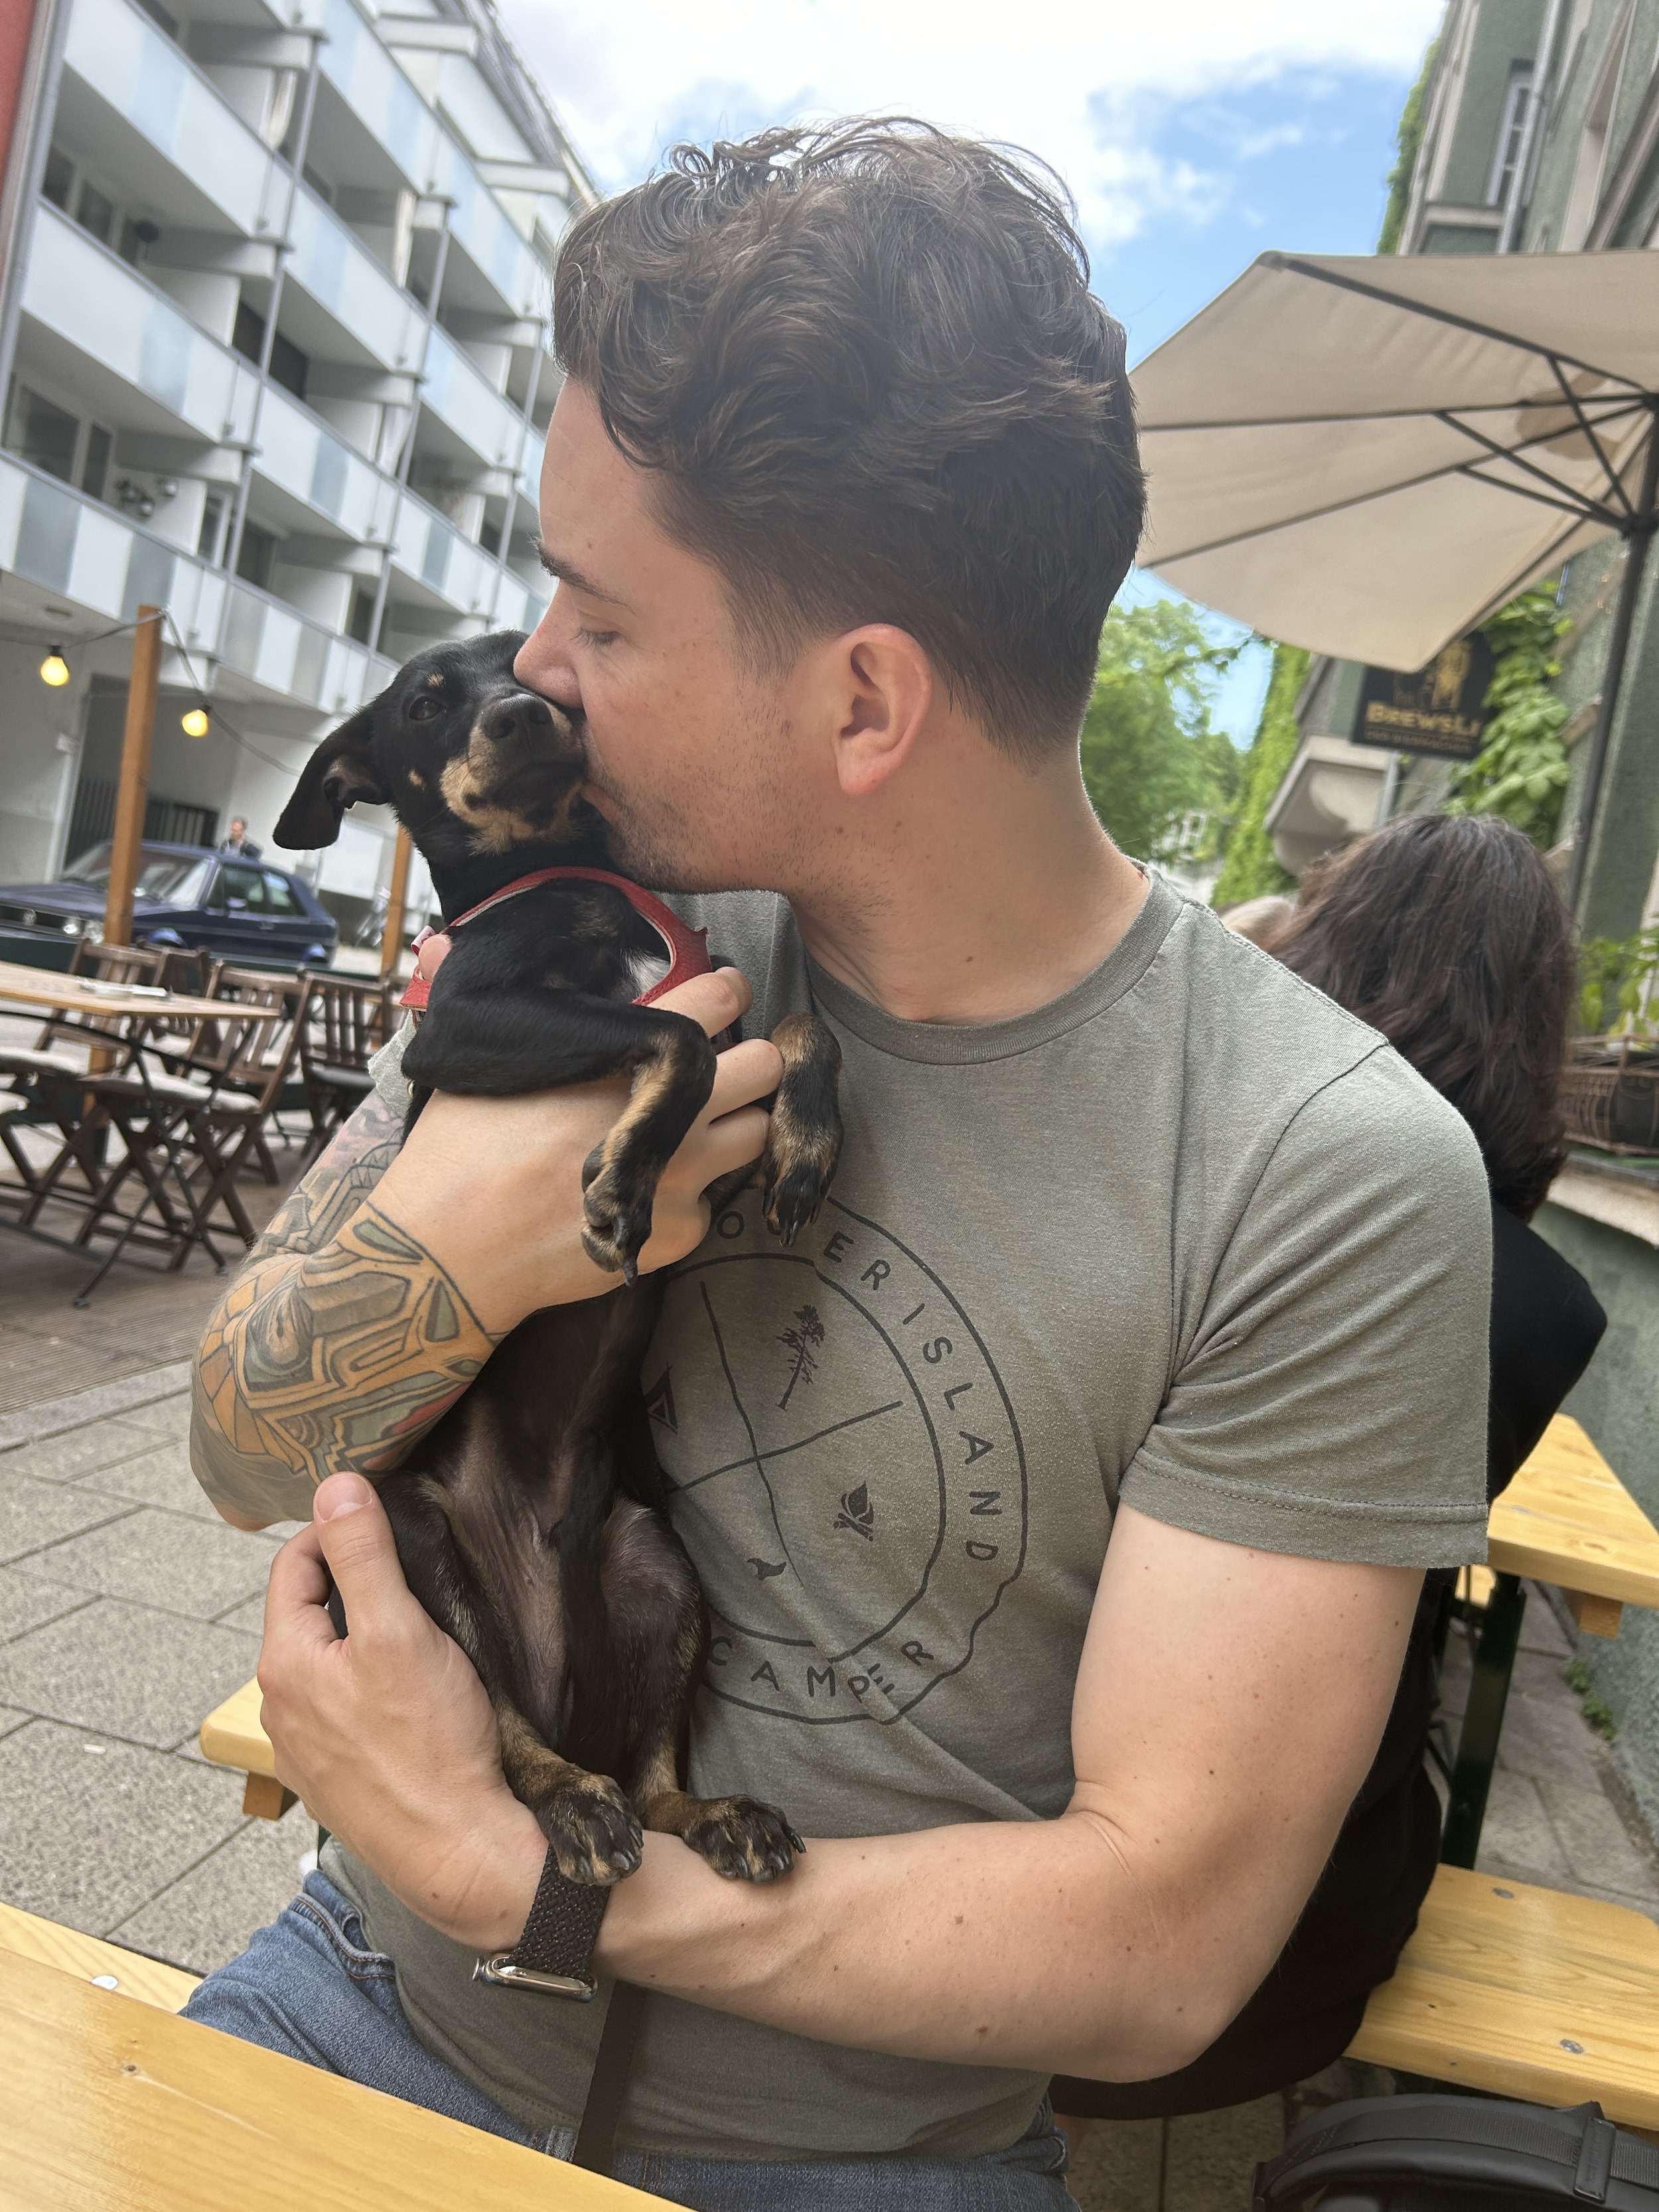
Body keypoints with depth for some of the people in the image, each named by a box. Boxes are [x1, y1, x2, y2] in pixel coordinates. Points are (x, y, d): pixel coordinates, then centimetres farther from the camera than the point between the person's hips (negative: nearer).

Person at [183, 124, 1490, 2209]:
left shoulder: (1331, 1179, -21)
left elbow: (1161, 1950, -19)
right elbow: (247, 1456, -3)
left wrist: (491, 1864, -20)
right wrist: (433, 1261, -24)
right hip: (371, 1996, 3)